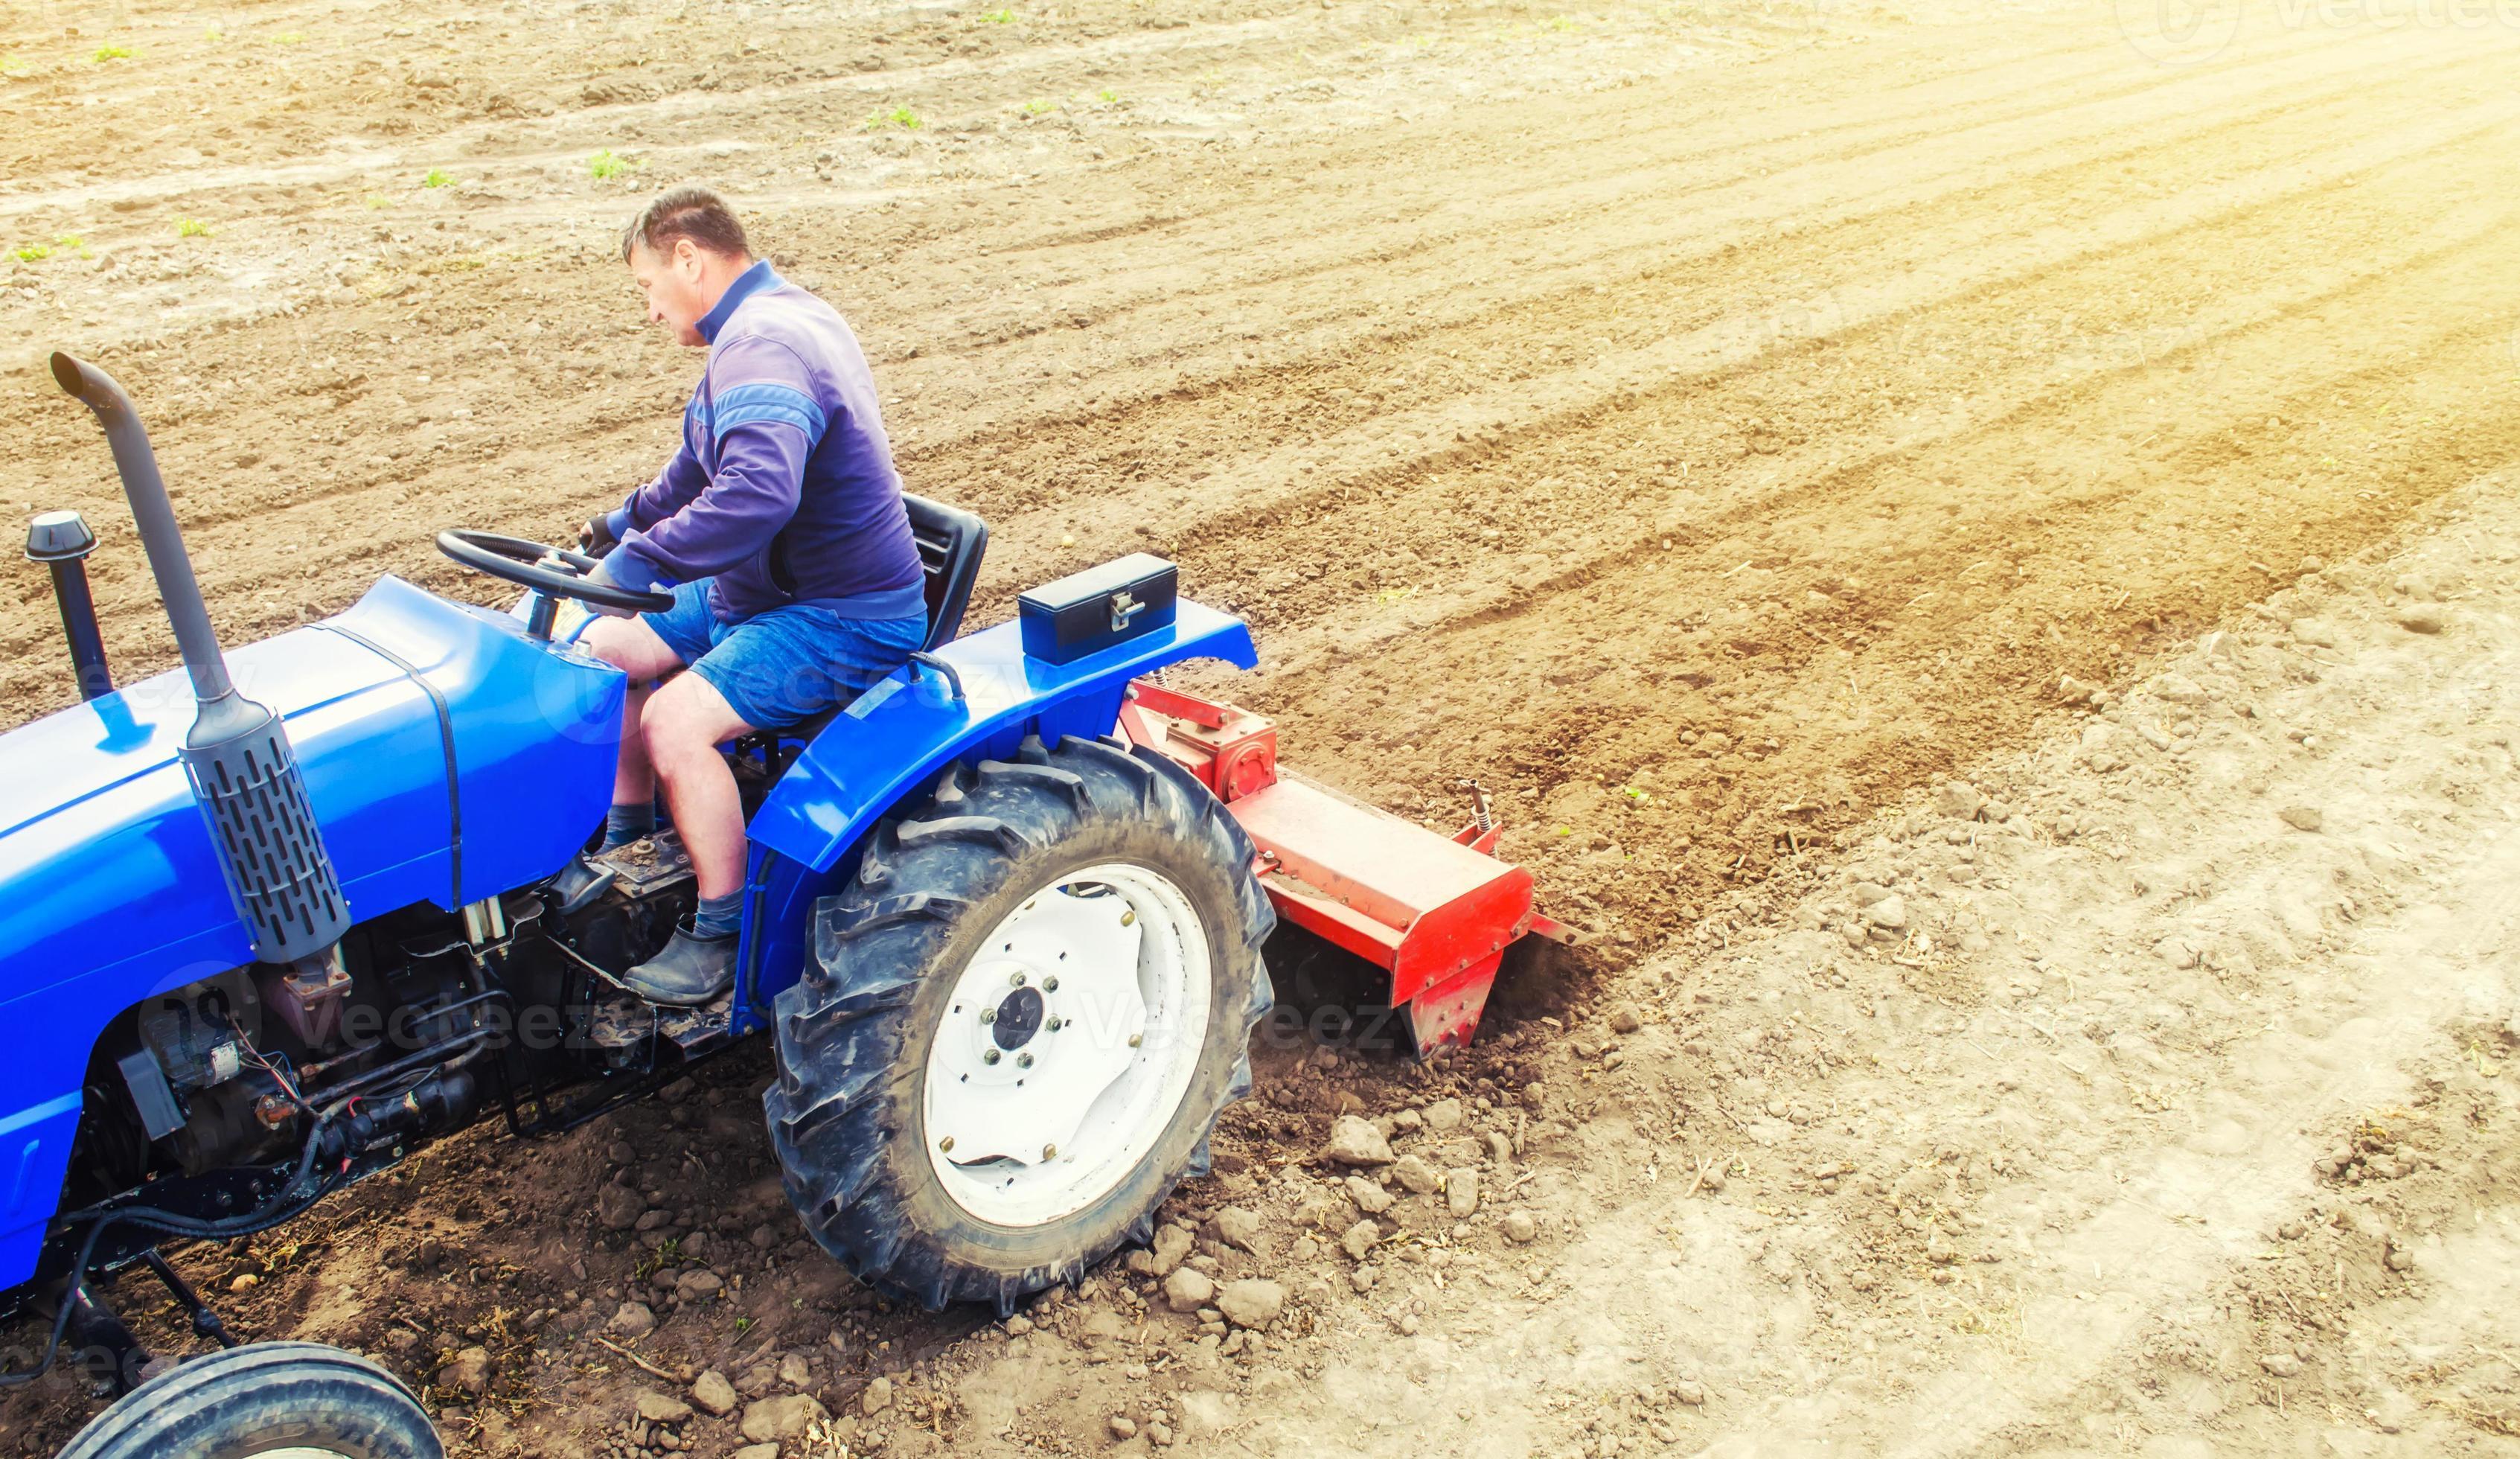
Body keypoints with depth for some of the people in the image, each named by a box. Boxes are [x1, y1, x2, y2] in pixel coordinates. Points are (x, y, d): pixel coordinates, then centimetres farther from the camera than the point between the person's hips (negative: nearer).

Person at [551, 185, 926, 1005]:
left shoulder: (760, 348, -23)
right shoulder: (784, 318, 12)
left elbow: (757, 495, -42)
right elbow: (707, 463, 28)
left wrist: (635, 561, -36)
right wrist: (626, 523, 26)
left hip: (846, 620, -11)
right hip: (762, 590, 11)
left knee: (677, 718, -26)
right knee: (607, 647, 12)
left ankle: (725, 932, -9)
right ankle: (628, 850, 26)